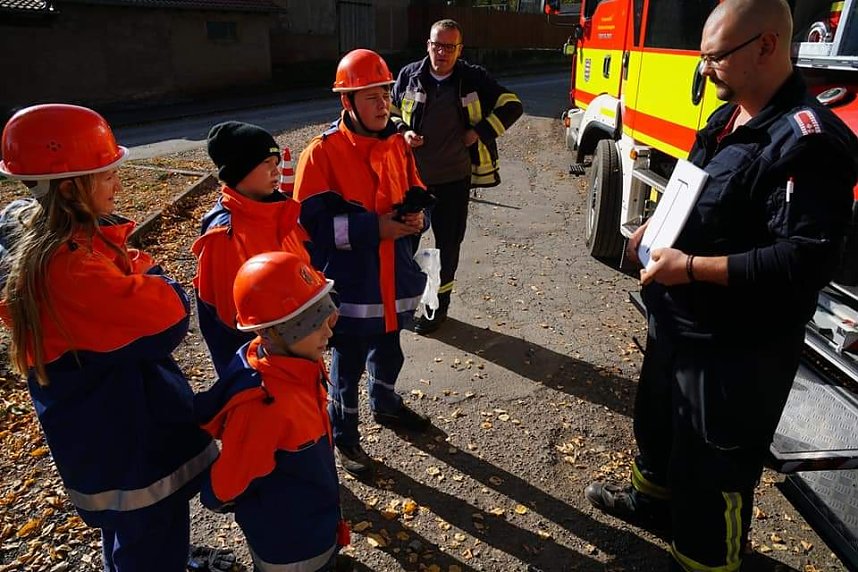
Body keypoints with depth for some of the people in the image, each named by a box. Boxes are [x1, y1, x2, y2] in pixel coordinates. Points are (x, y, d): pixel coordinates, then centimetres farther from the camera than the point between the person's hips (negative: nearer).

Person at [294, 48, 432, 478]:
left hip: (394, 278, 6)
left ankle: (385, 405, 52)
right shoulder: (322, 152, -15)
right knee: (347, 364, 11)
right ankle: (344, 438, 33)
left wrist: (416, 217, -13)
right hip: (349, 283, -6)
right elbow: (313, 223, -19)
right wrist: (374, 227, -25)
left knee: (388, 349, 26)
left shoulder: (397, 144, 3)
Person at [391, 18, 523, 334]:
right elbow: (389, 113, 11)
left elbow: (512, 106, 0)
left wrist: (479, 133, -10)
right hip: (411, 176, 1)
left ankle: (439, 304, 26)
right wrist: (402, 132, -9)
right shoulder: (409, 75, -1)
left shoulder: (474, 78, -4)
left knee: (448, 242, 9)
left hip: (453, 179, -1)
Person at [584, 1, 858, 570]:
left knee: (714, 465, 7)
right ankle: (654, 492, 55)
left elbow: (807, 261, -30)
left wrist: (692, 268, -28)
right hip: (678, 322, 10)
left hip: (738, 347, -10)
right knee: (657, 416, 28)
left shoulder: (807, 140, -23)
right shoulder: (727, 118, 7)